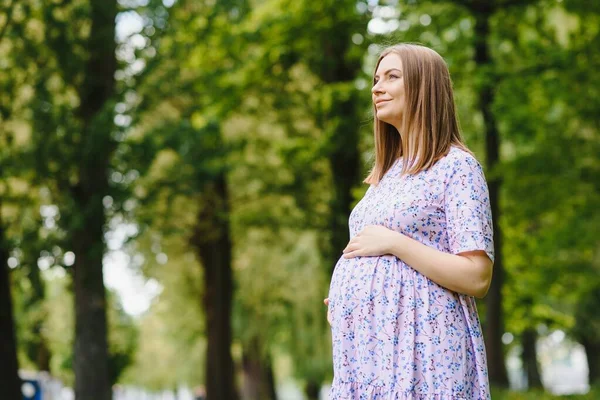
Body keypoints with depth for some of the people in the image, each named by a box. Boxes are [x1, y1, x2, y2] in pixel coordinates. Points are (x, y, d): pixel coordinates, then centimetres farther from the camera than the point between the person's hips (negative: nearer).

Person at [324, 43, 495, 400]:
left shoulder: (457, 166, -6)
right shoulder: (387, 175, 18)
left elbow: (477, 278, -15)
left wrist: (393, 242, -15)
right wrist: (344, 302, 10)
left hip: (420, 347, -7)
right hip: (367, 348, 7)